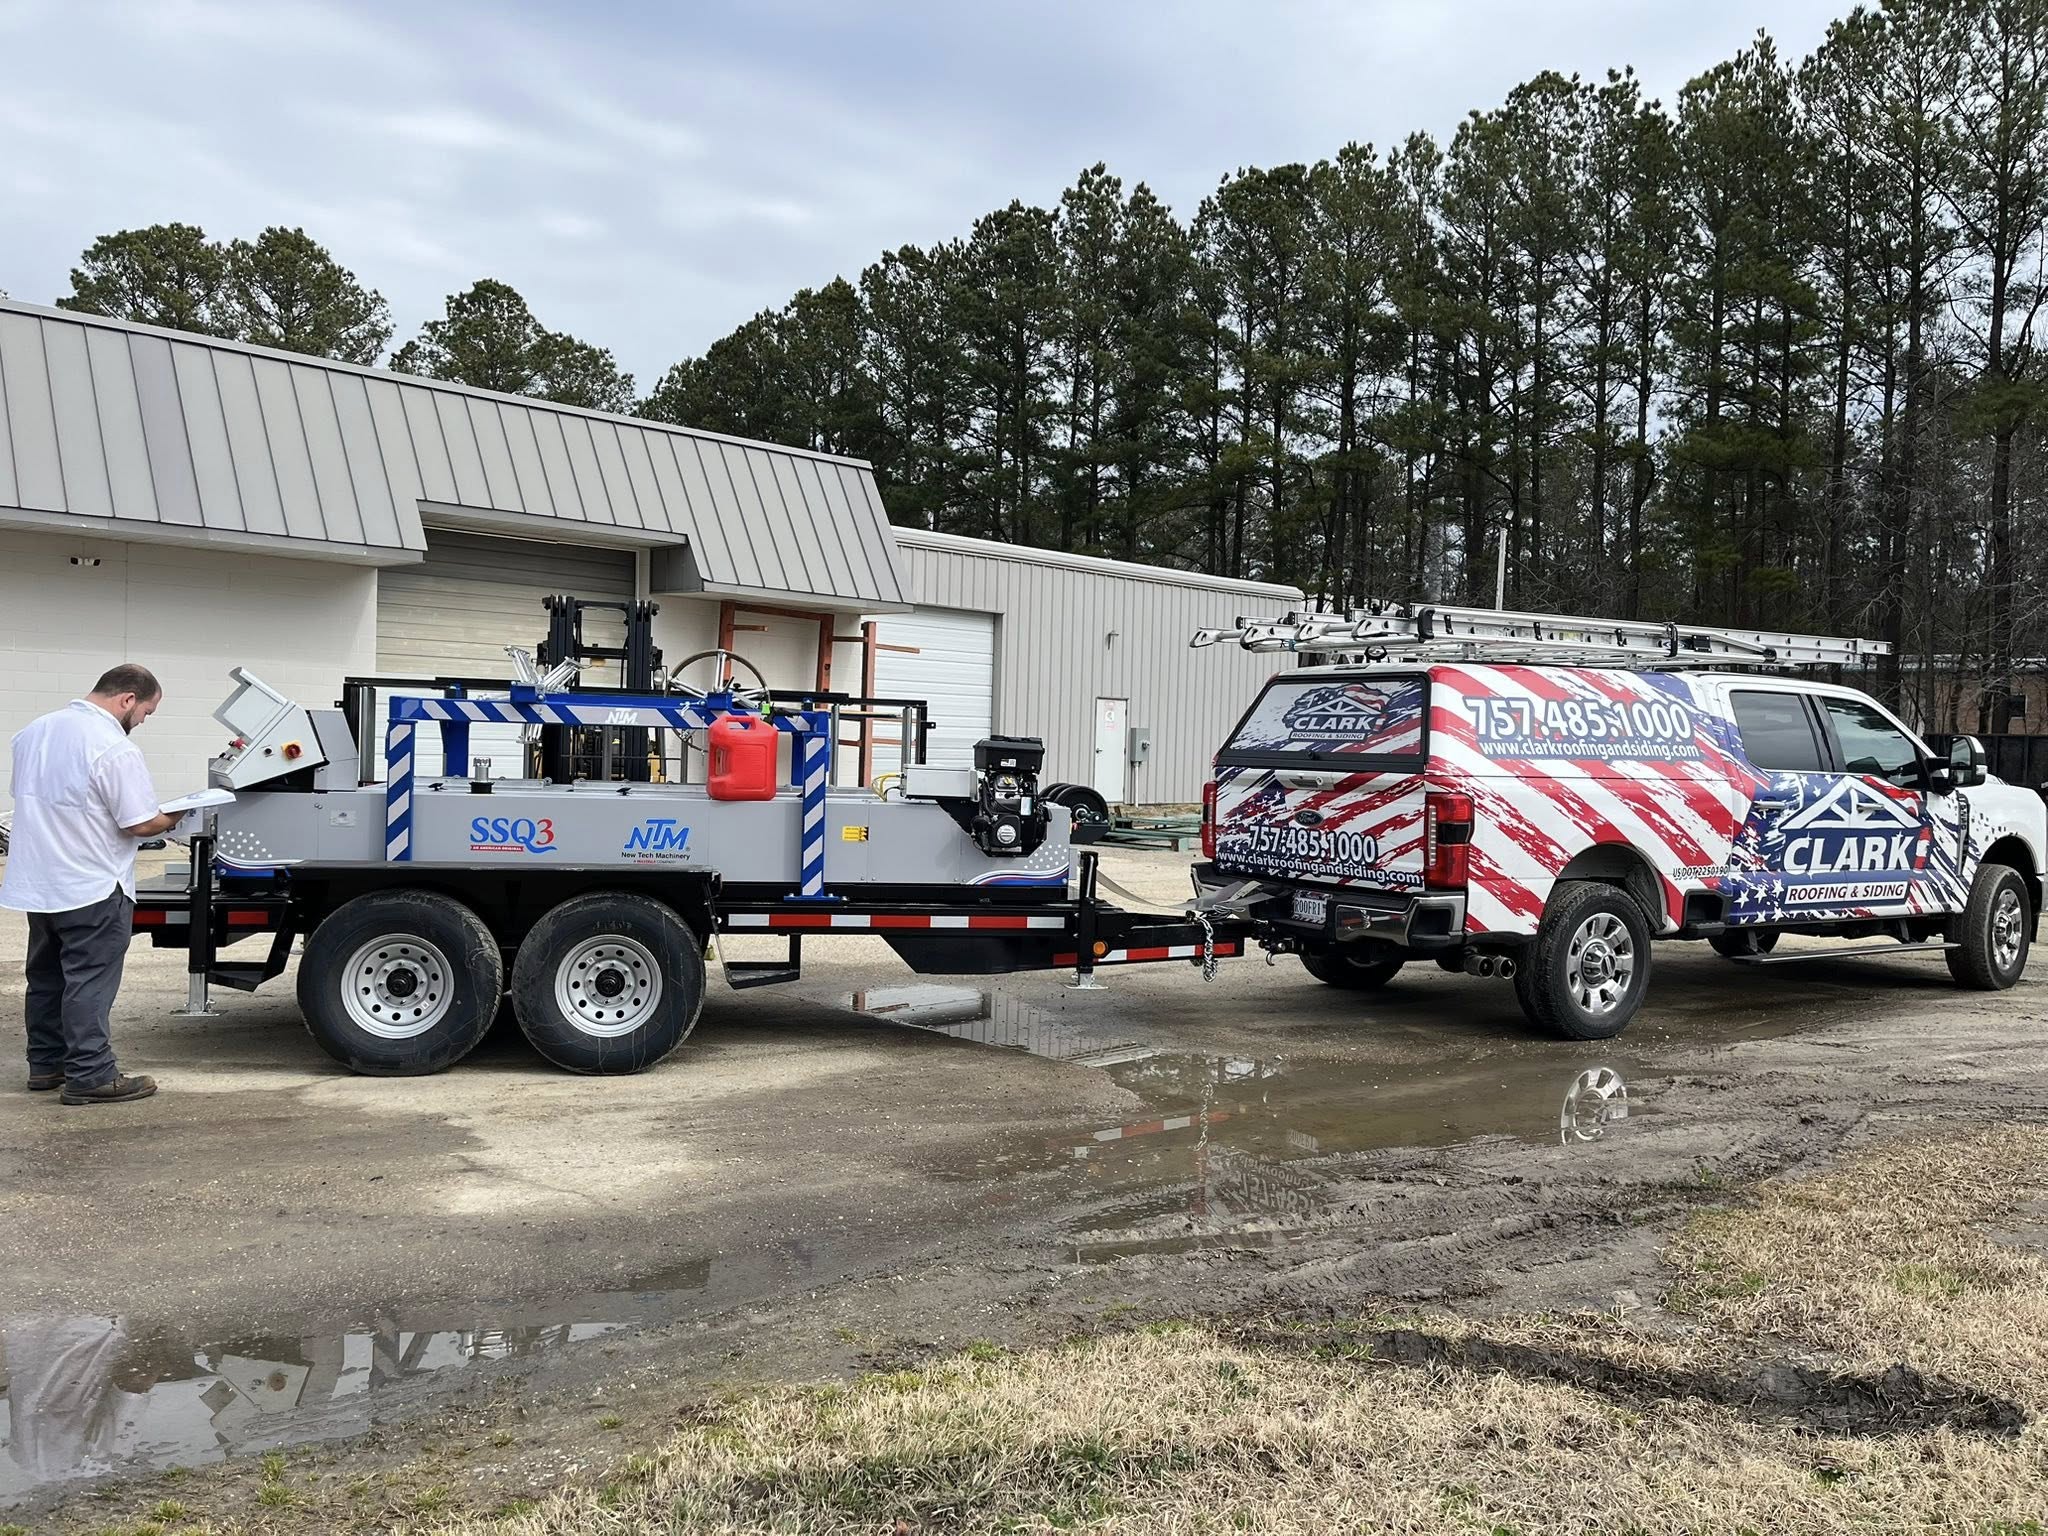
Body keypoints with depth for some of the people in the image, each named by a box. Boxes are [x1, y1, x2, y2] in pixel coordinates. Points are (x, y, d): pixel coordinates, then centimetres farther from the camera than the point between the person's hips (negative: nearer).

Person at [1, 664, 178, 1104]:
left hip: (36, 884, 8)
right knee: (88, 982, -1)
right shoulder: (116, 750, -21)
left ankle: (46, 1064, 28)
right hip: (91, 891, -8)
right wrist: (172, 820, -1)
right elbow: (141, 823, -20)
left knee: (46, 977, 18)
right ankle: (90, 1076, 2)